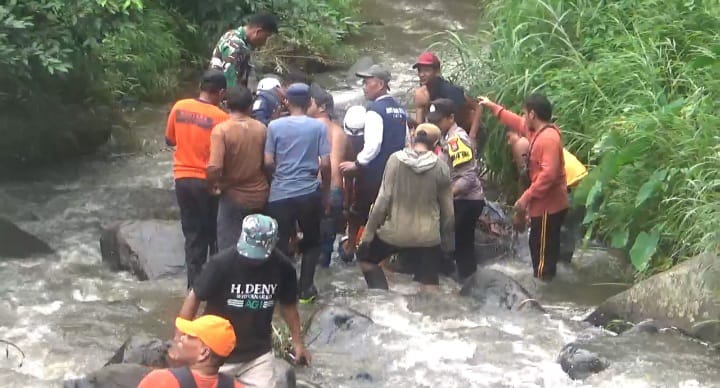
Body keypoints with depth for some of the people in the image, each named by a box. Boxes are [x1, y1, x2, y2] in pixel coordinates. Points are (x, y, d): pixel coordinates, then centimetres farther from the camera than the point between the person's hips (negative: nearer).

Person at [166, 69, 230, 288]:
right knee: (215, 234, 12)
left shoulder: (179, 108, -2)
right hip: (208, 181, -4)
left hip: (183, 178, 4)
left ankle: (195, 283, 13)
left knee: (193, 234, 12)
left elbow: (169, 140, 10)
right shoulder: (221, 118, -15)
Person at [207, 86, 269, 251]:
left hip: (233, 196, -4)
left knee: (230, 248, 6)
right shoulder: (261, 128, -3)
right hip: (259, 195, 4)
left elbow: (214, 167, -26)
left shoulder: (221, 129, -17)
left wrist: (213, 185, -7)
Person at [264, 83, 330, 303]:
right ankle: (305, 289, 14)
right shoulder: (319, 127, -3)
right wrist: (325, 189, 9)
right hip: (309, 192, 0)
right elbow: (325, 163, -5)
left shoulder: (275, 126, -3)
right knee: (311, 242, 17)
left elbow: (268, 162, -3)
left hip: (280, 193, 0)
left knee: (281, 243, 8)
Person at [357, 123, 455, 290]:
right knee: (429, 284, 8)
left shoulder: (395, 159, -7)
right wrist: (448, 241, 16)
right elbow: (447, 210, 3)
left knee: (365, 257, 23)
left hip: (395, 232, -1)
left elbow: (383, 199, -9)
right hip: (428, 235, 1)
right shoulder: (441, 168, -3)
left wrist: (368, 232, -1)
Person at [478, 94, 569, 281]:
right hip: (545, 202, 10)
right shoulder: (538, 130, 8)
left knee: (541, 249, -3)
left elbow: (548, 174, -31)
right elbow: (518, 123, 28)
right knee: (544, 248, 18)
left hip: (548, 204, -10)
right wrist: (492, 106, 31)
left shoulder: (549, 138, -24)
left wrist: (526, 197, -27)